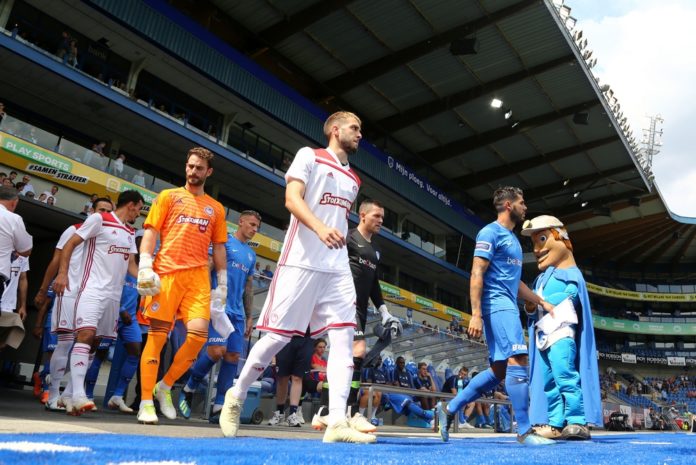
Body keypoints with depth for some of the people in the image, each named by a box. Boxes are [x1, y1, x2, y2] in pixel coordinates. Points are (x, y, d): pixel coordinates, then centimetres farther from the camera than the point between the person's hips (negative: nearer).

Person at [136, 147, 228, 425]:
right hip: (166, 274, -2)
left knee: (199, 333, -12)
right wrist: (145, 267, -9)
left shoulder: (216, 208, 18)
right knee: (158, 335, -2)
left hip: (198, 277, 2)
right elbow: (150, 233, 5)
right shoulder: (168, 196, 12)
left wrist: (222, 283, 11)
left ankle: (165, 386, 9)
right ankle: (146, 402, 7)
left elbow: (218, 248, 18)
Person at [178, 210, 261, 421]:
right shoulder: (224, 241, 2)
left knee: (233, 357, 0)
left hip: (237, 312, 7)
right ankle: (189, 389, 7)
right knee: (217, 350, -17)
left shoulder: (251, 254, 20)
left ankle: (219, 407, 7)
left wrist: (249, 316, 20)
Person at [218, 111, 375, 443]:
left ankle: (337, 423, -8)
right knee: (278, 335, -4)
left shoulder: (353, 180, 23)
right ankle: (236, 396, 19)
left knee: (344, 336, -7)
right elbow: (292, 198, -11)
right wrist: (320, 228, -27)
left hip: (338, 268, 7)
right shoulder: (309, 156, 3)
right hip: (301, 262, -6)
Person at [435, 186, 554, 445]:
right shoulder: (491, 233, -4)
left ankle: (449, 409, 11)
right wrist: (476, 314, -21)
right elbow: (477, 274, -13)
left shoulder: (512, 239, 25)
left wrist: (542, 302, 24)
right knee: (517, 360, -14)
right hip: (498, 304, -10)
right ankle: (524, 430, -8)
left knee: (499, 370, 6)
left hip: (508, 306, 10)